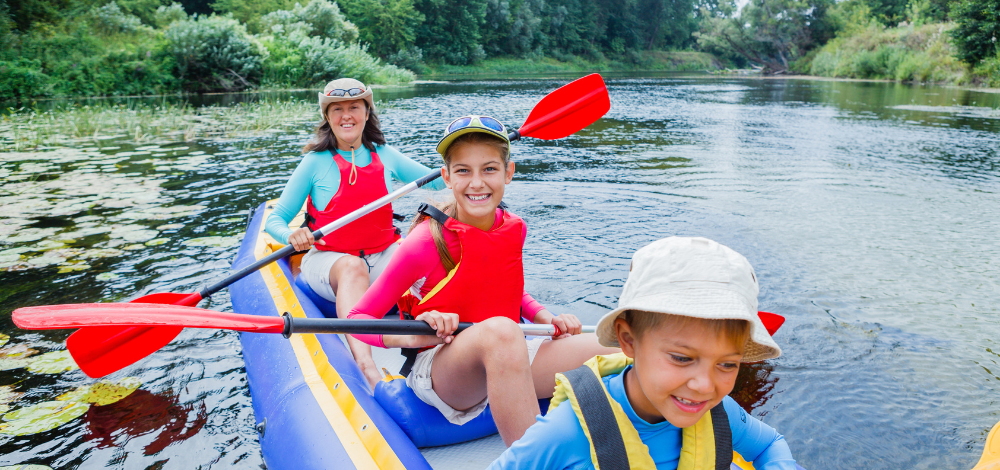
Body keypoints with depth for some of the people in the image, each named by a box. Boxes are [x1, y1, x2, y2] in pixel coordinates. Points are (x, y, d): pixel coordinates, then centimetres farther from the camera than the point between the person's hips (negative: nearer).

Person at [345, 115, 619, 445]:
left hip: (506, 362, 5)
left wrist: (546, 318, 2)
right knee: (499, 330, -42)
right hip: (436, 367, -5)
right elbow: (357, 318, -11)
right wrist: (411, 336, -30)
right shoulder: (427, 242, -14)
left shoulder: (514, 229, 3)